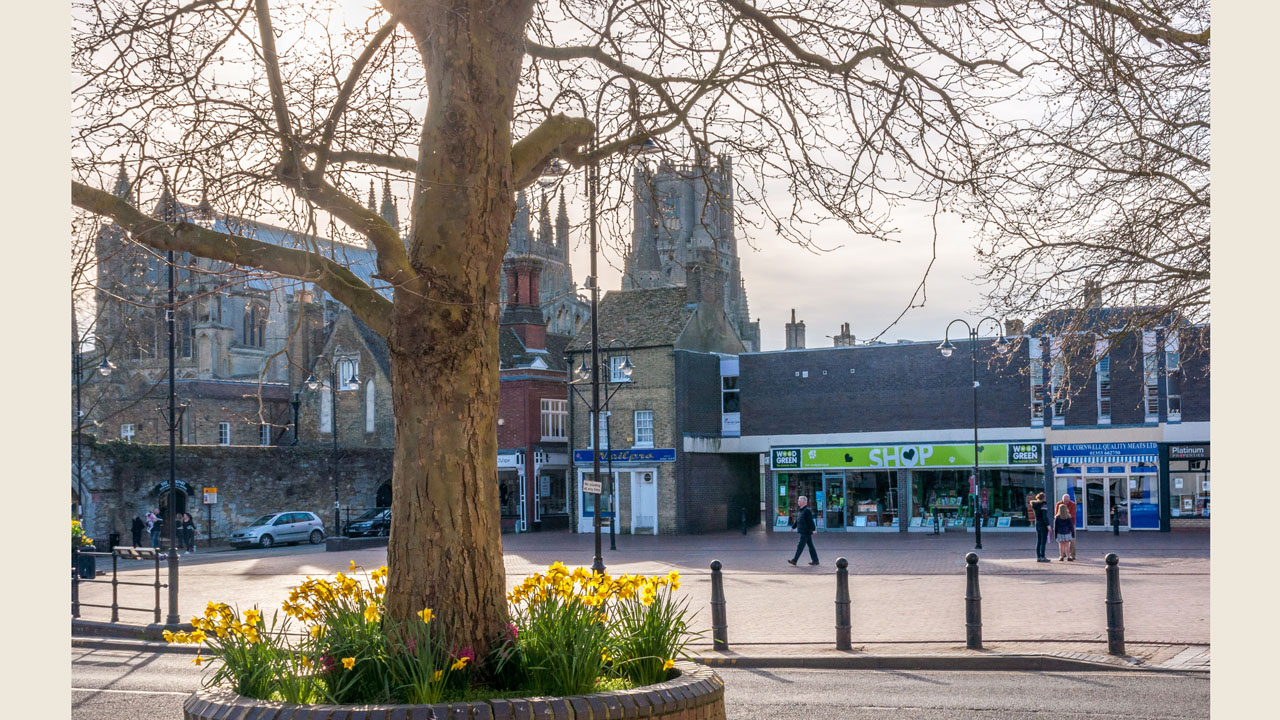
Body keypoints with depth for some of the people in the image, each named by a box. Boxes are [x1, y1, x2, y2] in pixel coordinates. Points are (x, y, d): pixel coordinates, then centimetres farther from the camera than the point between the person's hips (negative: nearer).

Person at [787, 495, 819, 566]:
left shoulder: (807, 510, -15)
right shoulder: (801, 510, 15)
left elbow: (811, 521, -21)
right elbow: (797, 520, 24)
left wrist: (813, 529, -25)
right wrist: (793, 527, 27)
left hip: (806, 532, -10)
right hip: (803, 532, 10)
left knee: (800, 546, -7)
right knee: (810, 546, 11)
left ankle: (794, 560, -6)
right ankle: (815, 560, 15)